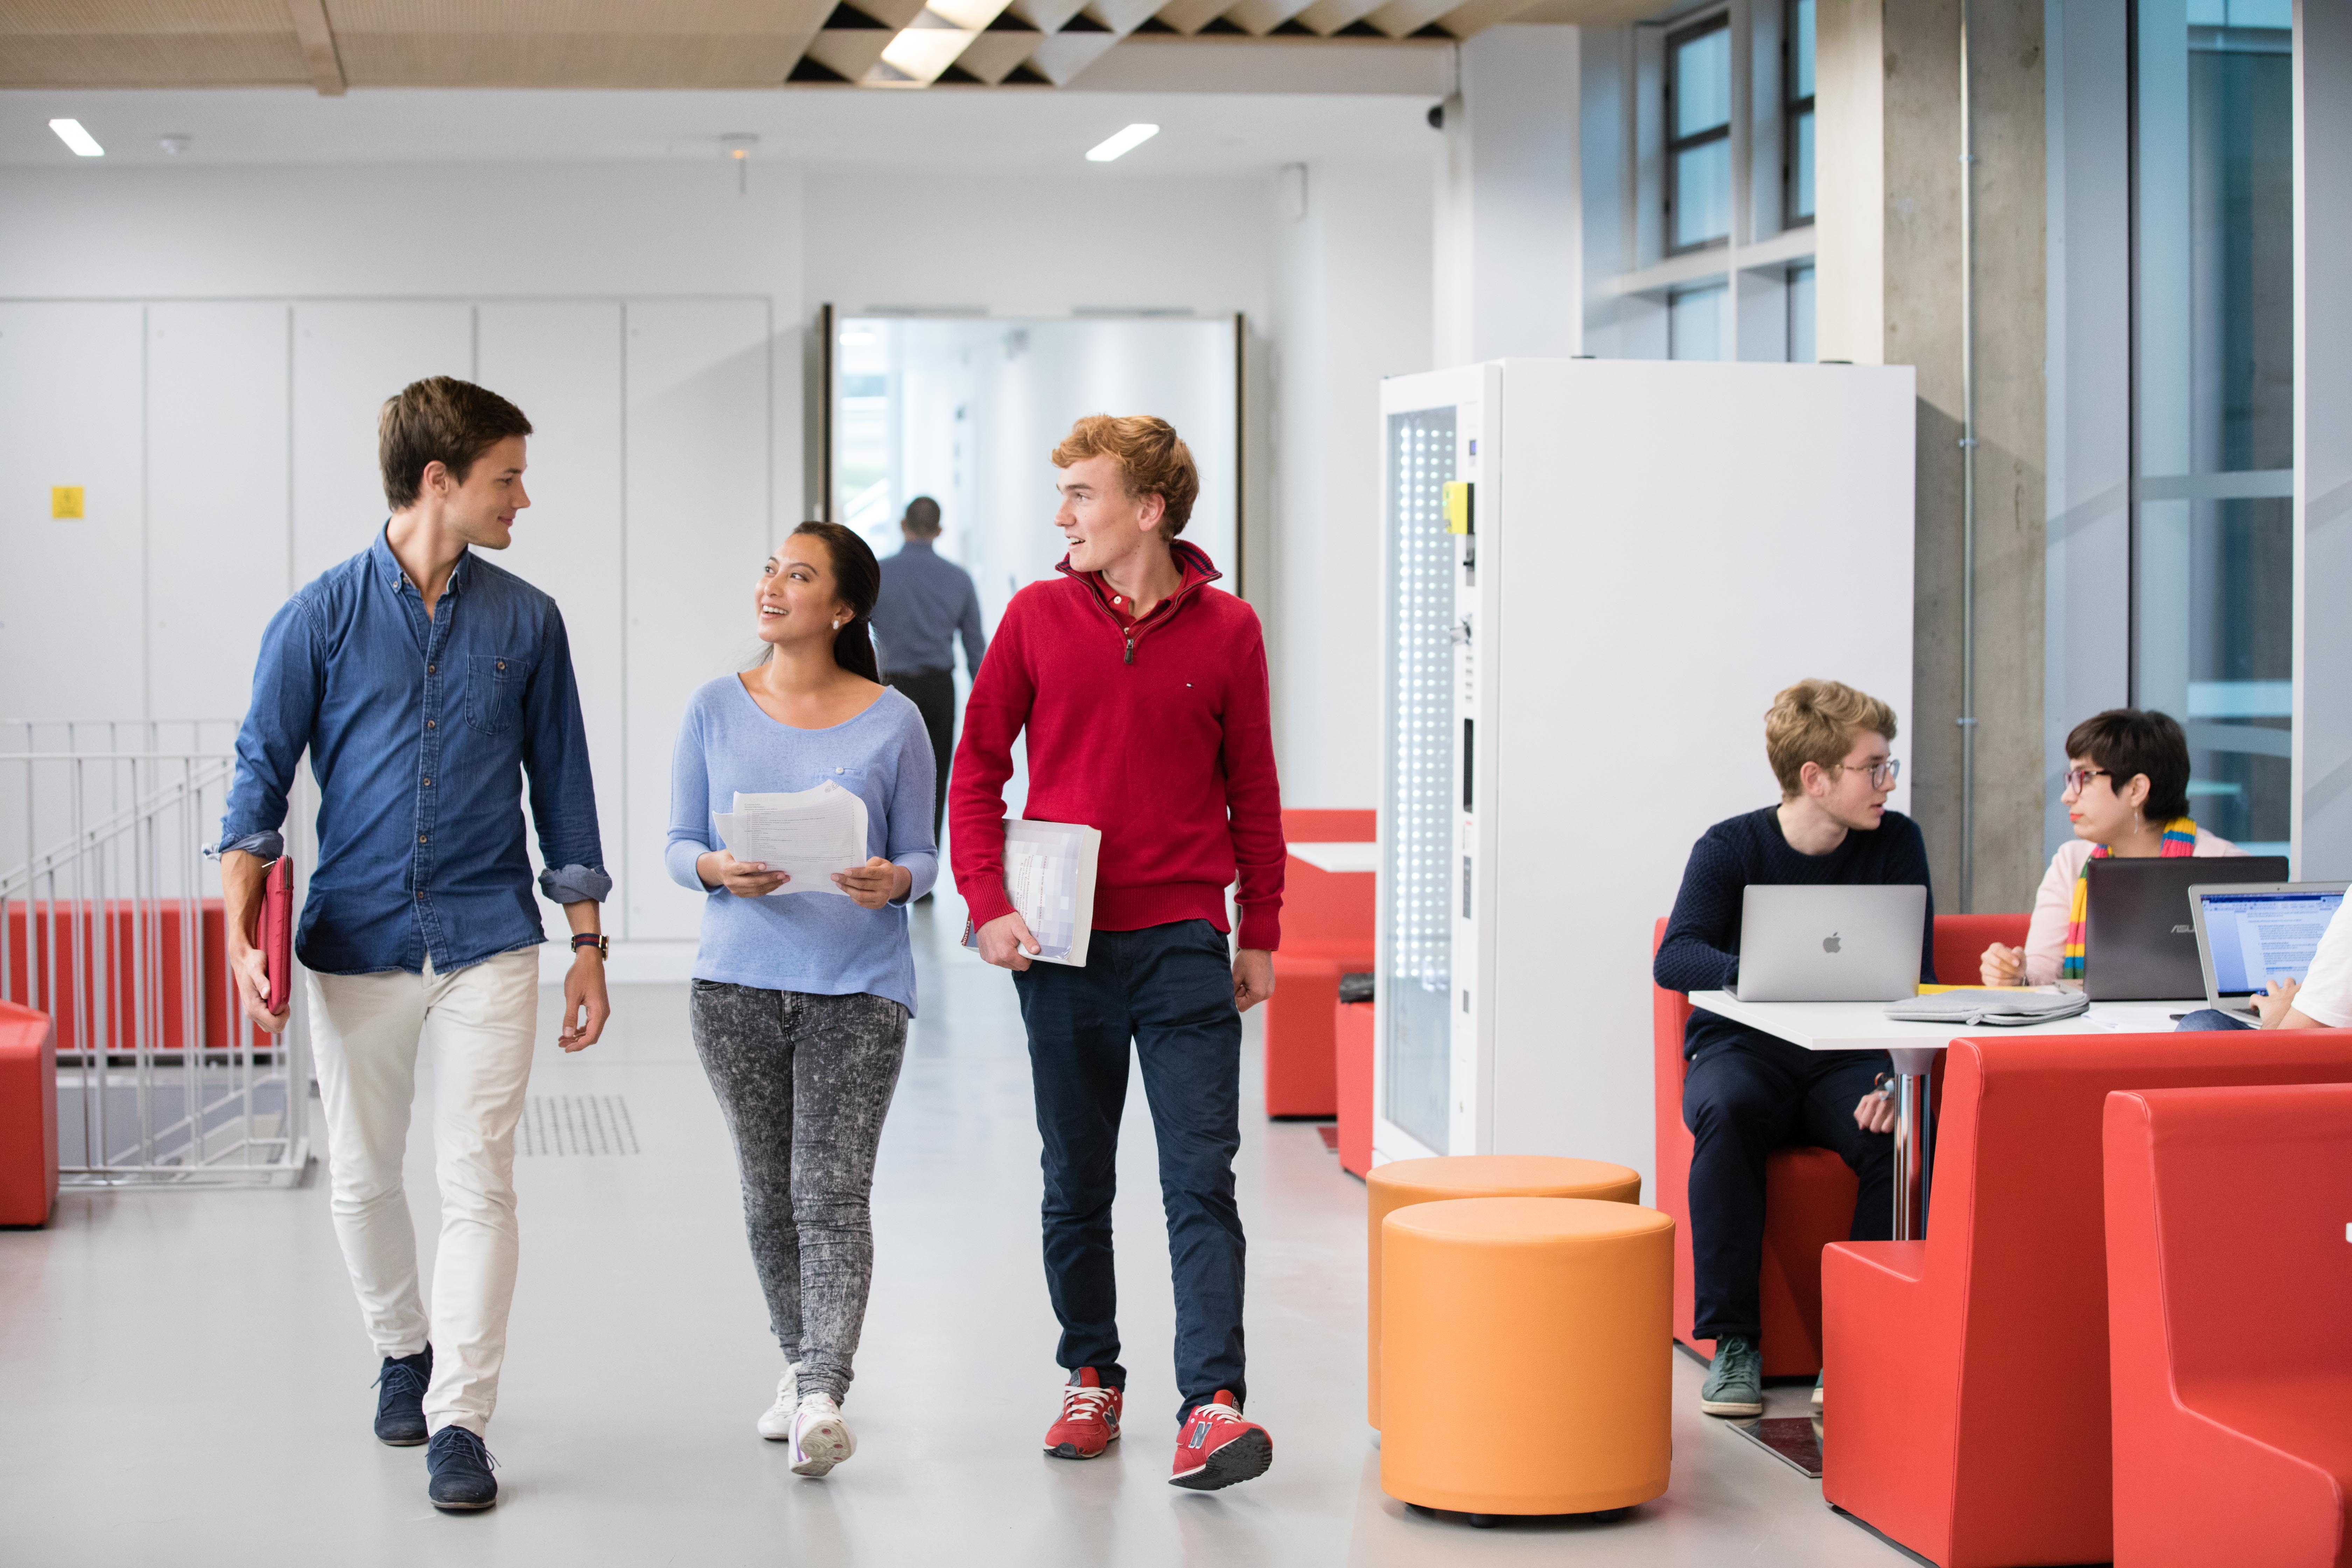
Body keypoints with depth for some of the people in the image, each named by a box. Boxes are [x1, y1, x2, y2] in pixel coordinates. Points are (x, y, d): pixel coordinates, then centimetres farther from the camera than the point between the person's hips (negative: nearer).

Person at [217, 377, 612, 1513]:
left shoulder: (526, 621, 4)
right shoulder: (322, 616, -2)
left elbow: (560, 784, 10)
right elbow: (262, 773, -1)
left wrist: (588, 944, 8)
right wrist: (241, 933, -14)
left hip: (487, 943, 0)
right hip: (356, 941, 0)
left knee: (478, 1184, -6)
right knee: (363, 1178, 13)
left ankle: (460, 1421, -2)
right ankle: (405, 1351, 37)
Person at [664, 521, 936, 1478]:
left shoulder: (891, 722, 0)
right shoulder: (716, 711, 5)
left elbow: (921, 854, 5)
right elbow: (679, 843, 7)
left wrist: (894, 882, -18)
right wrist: (719, 871, -15)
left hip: (858, 984, -2)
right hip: (739, 980, 3)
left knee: (833, 1192, -11)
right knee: (768, 1193, 11)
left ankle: (824, 1397, -15)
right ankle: (800, 1363, 28)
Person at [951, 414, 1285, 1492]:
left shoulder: (1226, 631, 0)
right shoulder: (1038, 616, 1)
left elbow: (1252, 790, 8)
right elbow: (978, 767, 6)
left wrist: (1260, 934, 9)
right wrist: (989, 904, -5)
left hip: (1183, 944, -1)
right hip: (1063, 946, 1)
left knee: (1201, 1180, -8)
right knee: (1076, 1182, 11)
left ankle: (1212, 1404, -10)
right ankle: (1091, 1379, 25)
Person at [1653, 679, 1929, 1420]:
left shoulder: (1896, 843, 1)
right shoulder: (1731, 849, -4)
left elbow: (1913, 978, -5)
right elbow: (1675, 957, -19)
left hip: (1848, 1055, 2)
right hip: (1743, 1050, -1)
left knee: (1904, 1131, -31)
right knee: (1727, 1111, -36)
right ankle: (1733, 1342, -27)